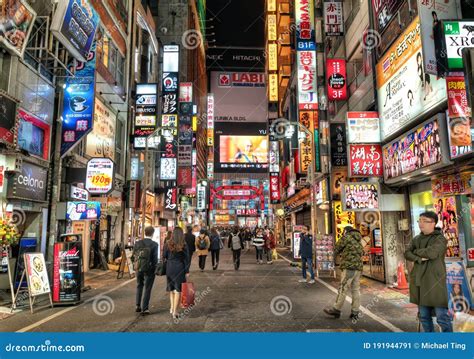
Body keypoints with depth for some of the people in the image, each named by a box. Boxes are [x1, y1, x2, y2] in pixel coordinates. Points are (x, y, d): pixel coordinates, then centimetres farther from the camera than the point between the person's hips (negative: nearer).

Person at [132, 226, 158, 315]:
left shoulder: (137, 243, -3)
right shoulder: (154, 244, -14)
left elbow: (133, 257, 1)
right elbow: (155, 258, -15)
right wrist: (155, 268, 1)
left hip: (139, 268, 4)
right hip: (149, 269, -4)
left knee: (139, 286, 24)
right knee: (147, 289, 8)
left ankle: (138, 306, 27)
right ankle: (144, 309, 11)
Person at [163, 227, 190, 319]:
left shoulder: (168, 244, -3)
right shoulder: (184, 245, -7)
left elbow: (164, 256, 2)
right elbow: (186, 259, -6)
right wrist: (187, 271, -1)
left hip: (169, 268, 2)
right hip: (180, 269, -2)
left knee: (171, 289, 20)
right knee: (178, 290, 4)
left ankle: (172, 308, 21)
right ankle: (175, 311, 5)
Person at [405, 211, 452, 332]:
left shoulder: (440, 239, -5)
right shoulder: (416, 239, 13)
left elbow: (431, 253, -21)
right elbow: (407, 253, 5)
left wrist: (417, 251, -3)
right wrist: (419, 259, -14)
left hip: (435, 281, -6)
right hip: (419, 281, 6)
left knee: (442, 316, -3)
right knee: (424, 316, 14)